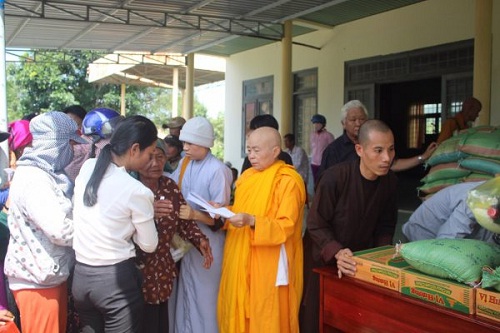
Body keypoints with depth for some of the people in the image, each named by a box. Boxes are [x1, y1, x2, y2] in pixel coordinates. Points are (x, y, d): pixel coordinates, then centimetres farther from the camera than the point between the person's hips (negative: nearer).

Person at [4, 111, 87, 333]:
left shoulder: (45, 173, 10)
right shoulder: (32, 179, -21)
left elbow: (64, 215, 9)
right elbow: (62, 231, -24)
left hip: (50, 275, 9)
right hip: (38, 279, -9)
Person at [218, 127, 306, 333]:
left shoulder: (288, 181, -13)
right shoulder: (247, 176, 11)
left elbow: (286, 227, -18)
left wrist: (252, 221, -30)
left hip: (269, 265, -7)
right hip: (241, 260, 7)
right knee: (238, 313, 13)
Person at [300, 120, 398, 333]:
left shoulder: (389, 181, -10)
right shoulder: (334, 177, -27)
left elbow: (386, 225, 0)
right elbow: (316, 225, -20)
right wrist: (337, 253, -33)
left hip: (359, 261, 4)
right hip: (322, 259, -4)